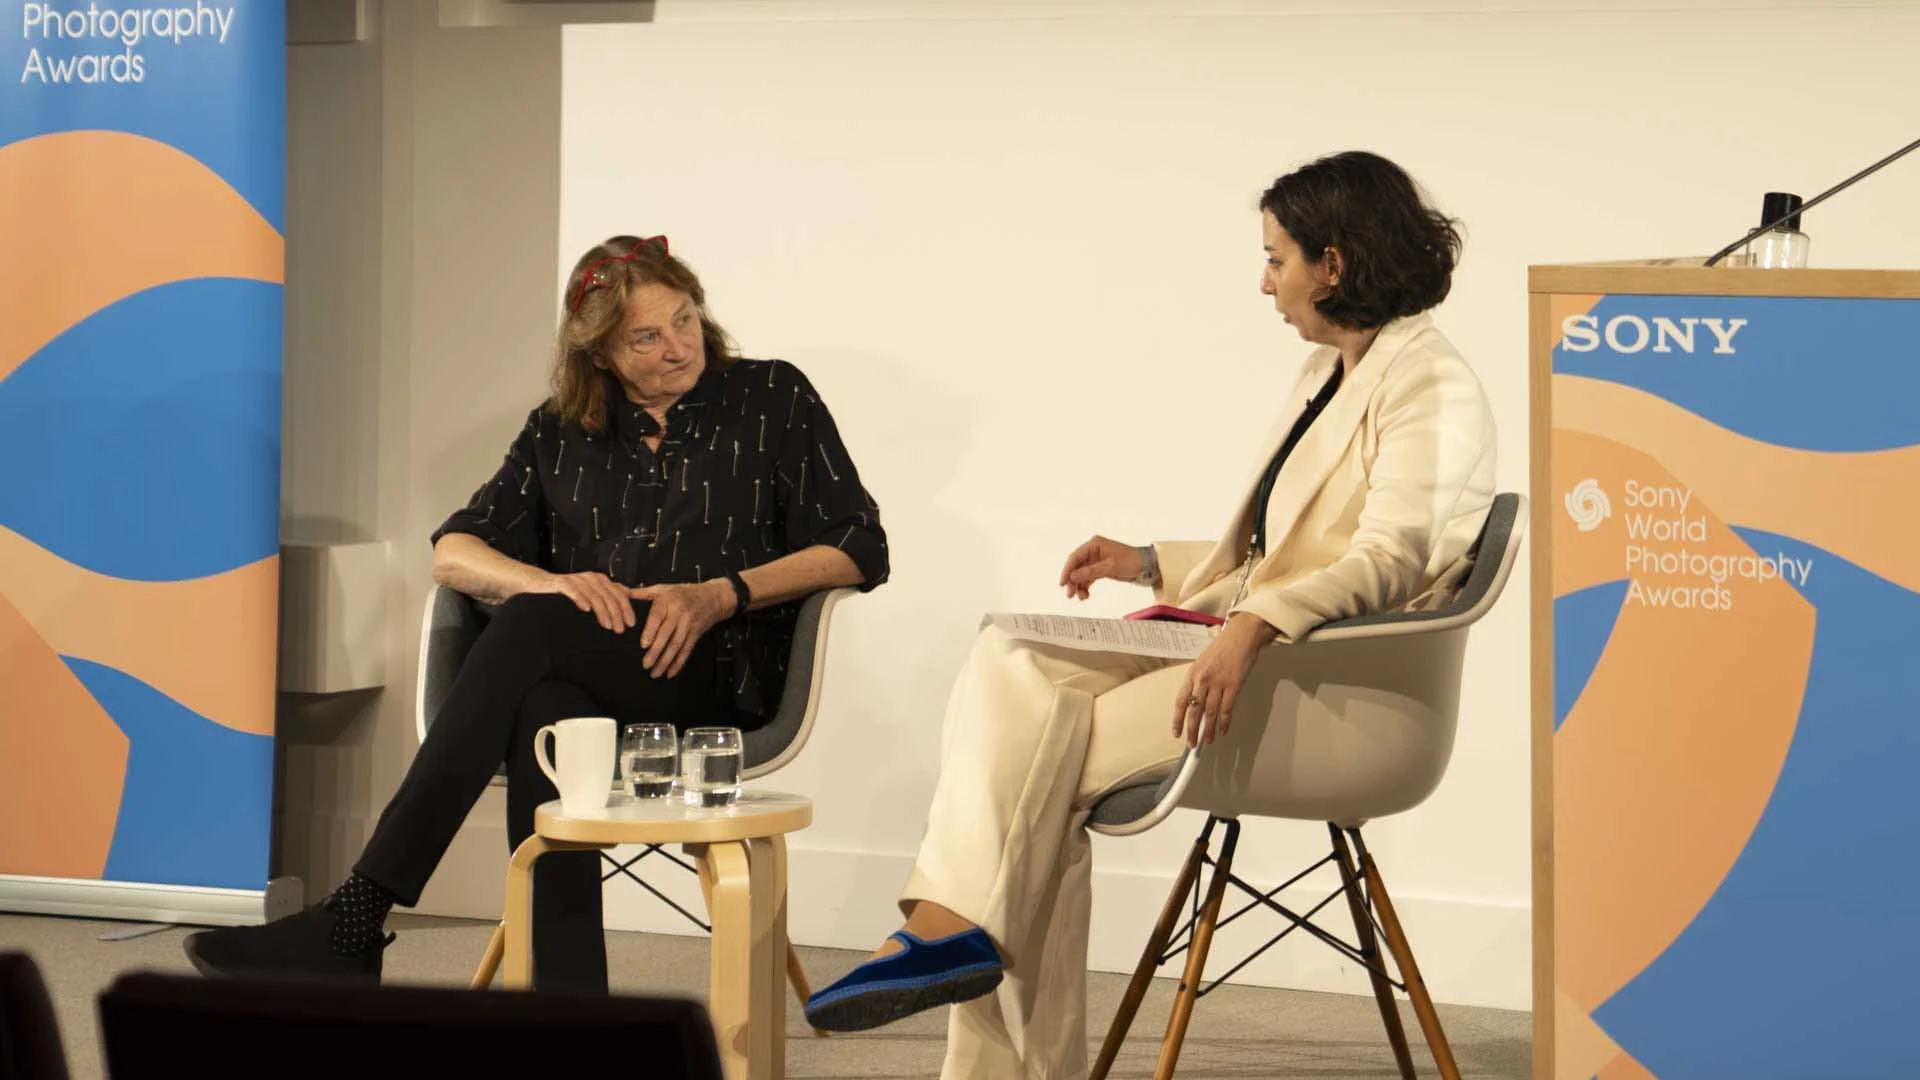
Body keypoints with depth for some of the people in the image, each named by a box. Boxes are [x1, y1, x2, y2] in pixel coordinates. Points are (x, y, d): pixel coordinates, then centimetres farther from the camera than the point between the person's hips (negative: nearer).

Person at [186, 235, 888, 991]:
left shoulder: (773, 400, 12)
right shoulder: (562, 433, 21)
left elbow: (860, 552, 5)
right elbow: (451, 553, 14)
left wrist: (721, 595, -9)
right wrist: (550, 583, -9)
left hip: (718, 673, -3)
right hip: (580, 679, 3)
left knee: (530, 629, -32)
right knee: (545, 707, -38)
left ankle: (356, 920, -38)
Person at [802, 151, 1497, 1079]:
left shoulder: (1429, 386, -8)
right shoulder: (1328, 374, 23)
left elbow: (1390, 559, -23)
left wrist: (1255, 623, -37)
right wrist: (1150, 564, 20)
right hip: (1257, 650, 9)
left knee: (1040, 746, -23)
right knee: (1006, 669, -13)